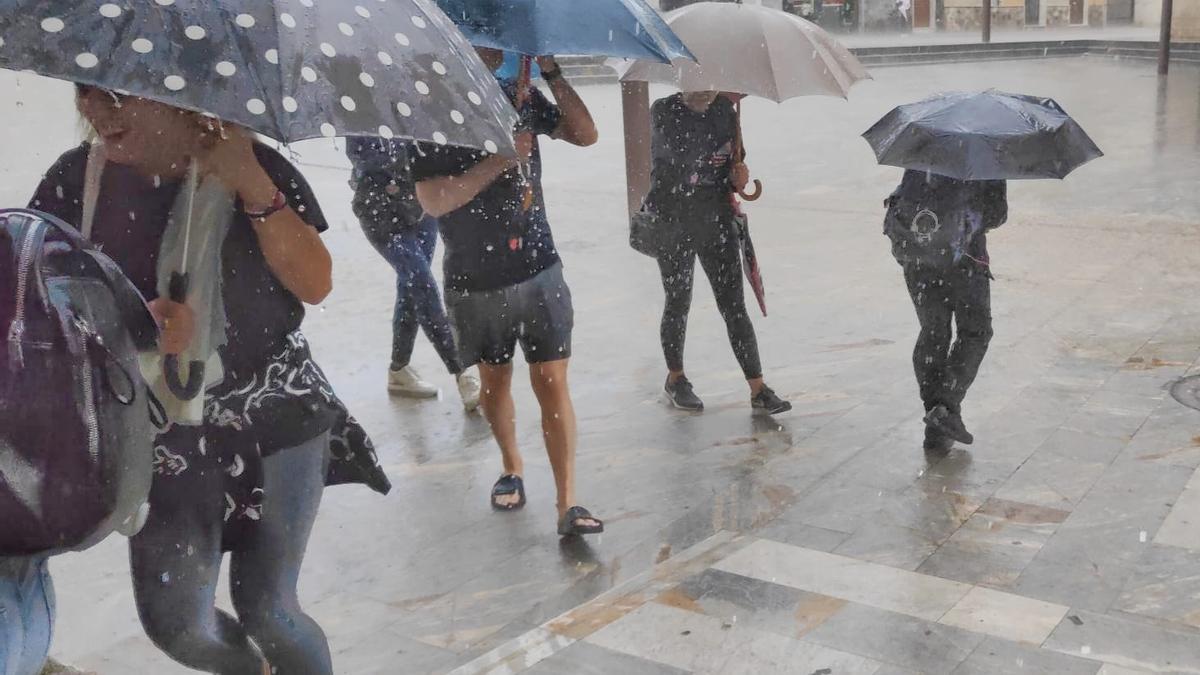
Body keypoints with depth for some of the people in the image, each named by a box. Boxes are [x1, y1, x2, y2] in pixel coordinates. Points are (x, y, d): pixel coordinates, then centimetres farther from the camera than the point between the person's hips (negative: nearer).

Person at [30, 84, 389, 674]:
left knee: (266, 610, -2)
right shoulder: (74, 179, -3)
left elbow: (316, 284, -13)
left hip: (275, 419, -2)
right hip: (162, 431, 2)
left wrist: (252, 185, -23)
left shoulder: (252, 165, -8)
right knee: (175, 624, -1)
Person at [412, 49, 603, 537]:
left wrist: (551, 73, -6)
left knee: (552, 383, -4)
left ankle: (568, 505, -3)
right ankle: (512, 468, 39)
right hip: (476, 281, -1)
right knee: (495, 380, 15)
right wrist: (500, 160, -22)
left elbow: (585, 134, 3)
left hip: (540, 271, 2)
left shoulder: (521, 96, 5)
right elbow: (433, 200, -16)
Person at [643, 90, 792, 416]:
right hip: (673, 224, -2)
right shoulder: (664, 111, -7)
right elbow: (682, 154, -23)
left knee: (734, 306, -1)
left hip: (716, 220, 3)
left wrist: (738, 176, -9)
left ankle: (758, 389, 2)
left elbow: (731, 162, 13)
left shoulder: (725, 111, 4)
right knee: (678, 303, 10)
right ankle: (676, 379, 31)